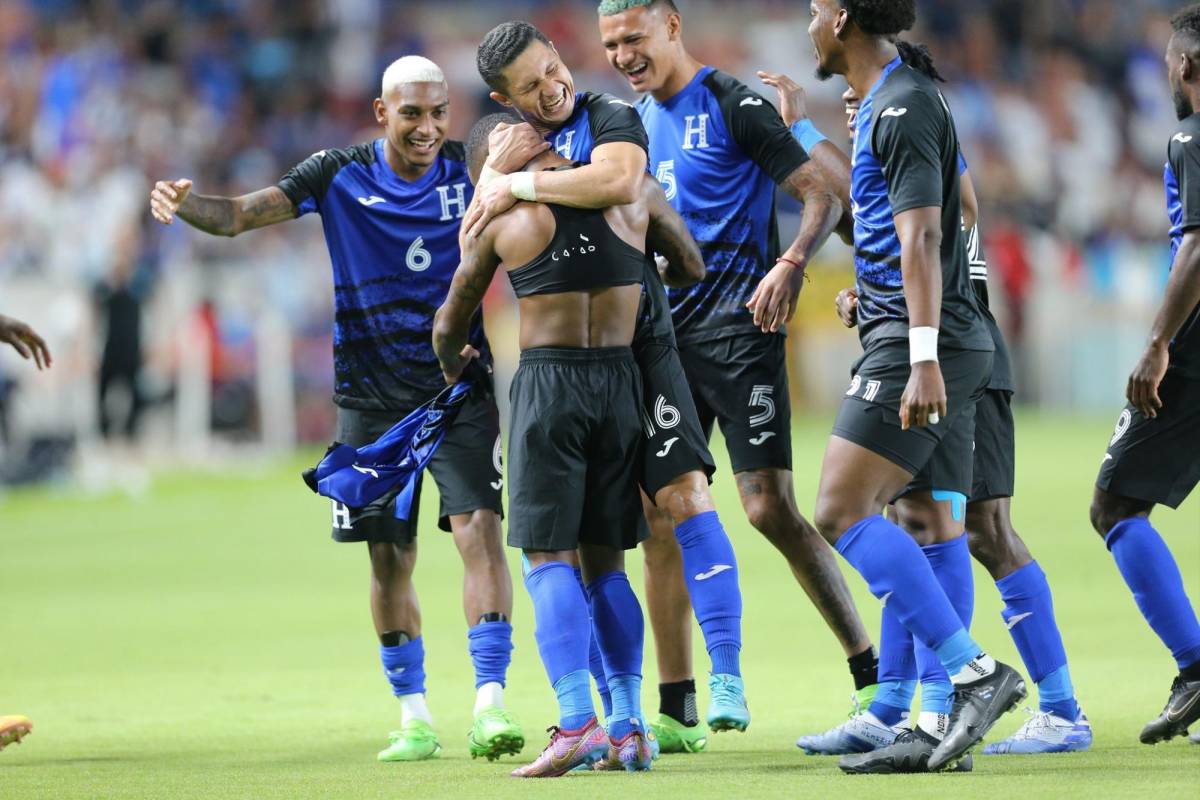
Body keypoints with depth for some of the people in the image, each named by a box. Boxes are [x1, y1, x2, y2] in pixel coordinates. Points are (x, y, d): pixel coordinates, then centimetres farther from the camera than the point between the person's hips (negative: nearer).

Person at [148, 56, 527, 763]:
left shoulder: (472, 169, -1)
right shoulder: (340, 174, -2)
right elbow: (240, 215, -10)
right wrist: (184, 203, -29)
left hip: (460, 385, -1)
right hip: (372, 396, 1)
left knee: (480, 529, -17)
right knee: (389, 558, 5)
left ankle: (491, 704, -18)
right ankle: (415, 718, 17)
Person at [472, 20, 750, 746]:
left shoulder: (610, 118, -4)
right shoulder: (508, 146, 14)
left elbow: (619, 180, -27)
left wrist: (520, 185, -22)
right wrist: (497, 169, -8)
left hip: (638, 343, -5)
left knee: (684, 498, -15)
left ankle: (726, 680, -13)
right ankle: (619, 709, 9)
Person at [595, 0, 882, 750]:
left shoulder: (733, 106, -8)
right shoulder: (638, 117, 14)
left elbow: (823, 191, -11)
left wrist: (791, 263, -25)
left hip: (738, 328, -7)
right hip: (665, 335, 7)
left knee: (770, 507, -12)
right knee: (659, 516, 3)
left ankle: (871, 672, -2)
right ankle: (674, 711, 7)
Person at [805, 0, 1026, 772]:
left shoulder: (902, 109, -13)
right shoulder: (888, 103, 19)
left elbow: (921, 238, -21)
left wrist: (922, 359, -26)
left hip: (919, 345, -10)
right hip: (952, 346, 10)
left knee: (842, 510, -14)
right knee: (937, 525, 6)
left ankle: (974, 669, -18)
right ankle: (943, 721, 4)